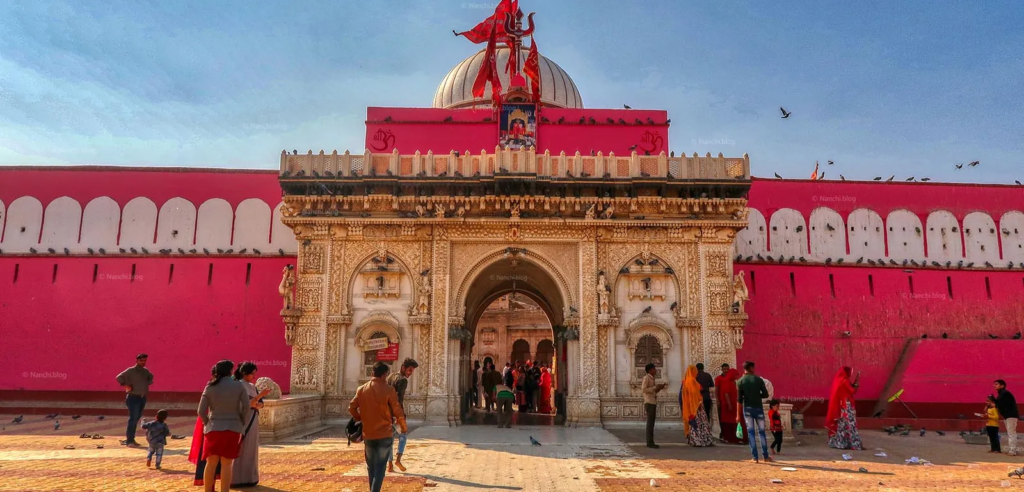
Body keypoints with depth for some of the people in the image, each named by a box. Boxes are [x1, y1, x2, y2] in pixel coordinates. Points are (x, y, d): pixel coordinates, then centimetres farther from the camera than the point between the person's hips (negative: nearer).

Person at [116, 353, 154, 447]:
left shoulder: (145, 371, 12)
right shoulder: (130, 371, -7)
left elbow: (151, 377, 30)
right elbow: (119, 377, -15)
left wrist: (148, 383, 12)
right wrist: (125, 385, -20)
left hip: (142, 398, 7)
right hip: (133, 397, -7)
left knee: (136, 419, 12)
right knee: (133, 419, -8)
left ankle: (129, 438, 22)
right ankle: (129, 441, -3)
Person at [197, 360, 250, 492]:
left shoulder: (210, 387, 0)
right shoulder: (239, 385, -3)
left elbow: (201, 411, -1)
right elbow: (246, 407, -6)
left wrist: (208, 423, 15)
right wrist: (242, 424, 6)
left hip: (213, 428, 1)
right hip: (232, 428, -1)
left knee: (211, 463, 10)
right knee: (226, 464, 3)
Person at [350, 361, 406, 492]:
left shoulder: (361, 389, 0)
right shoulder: (389, 390, -11)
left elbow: (351, 408, 4)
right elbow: (398, 412, -8)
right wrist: (404, 428, 8)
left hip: (368, 434, 4)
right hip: (385, 434, -4)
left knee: (371, 466, 17)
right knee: (380, 467, 0)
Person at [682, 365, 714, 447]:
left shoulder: (687, 380, 15)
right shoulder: (692, 380, -15)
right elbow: (694, 393, -20)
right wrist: (698, 403, -20)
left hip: (691, 405, 10)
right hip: (695, 404, -10)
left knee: (694, 422, 11)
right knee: (698, 422, -8)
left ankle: (694, 440, 12)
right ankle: (698, 441, -9)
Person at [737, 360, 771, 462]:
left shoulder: (740, 381, -3)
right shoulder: (758, 379, -3)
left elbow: (739, 399, -6)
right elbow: (766, 395, -4)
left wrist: (738, 414, -4)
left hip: (747, 409, 0)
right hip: (758, 408, 0)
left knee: (751, 433, 3)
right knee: (762, 432, 11)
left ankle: (755, 457, 2)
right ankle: (765, 456, 17)